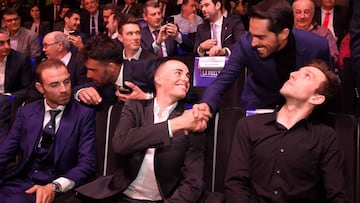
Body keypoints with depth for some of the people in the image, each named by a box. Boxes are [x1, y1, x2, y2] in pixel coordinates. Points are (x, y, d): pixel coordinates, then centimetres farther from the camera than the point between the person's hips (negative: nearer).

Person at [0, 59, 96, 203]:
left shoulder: (84, 115, -2)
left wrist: (54, 187, -21)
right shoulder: (26, 112, 10)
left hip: (58, 190, -4)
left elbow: (87, 163, -7)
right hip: (20, 182, 4)